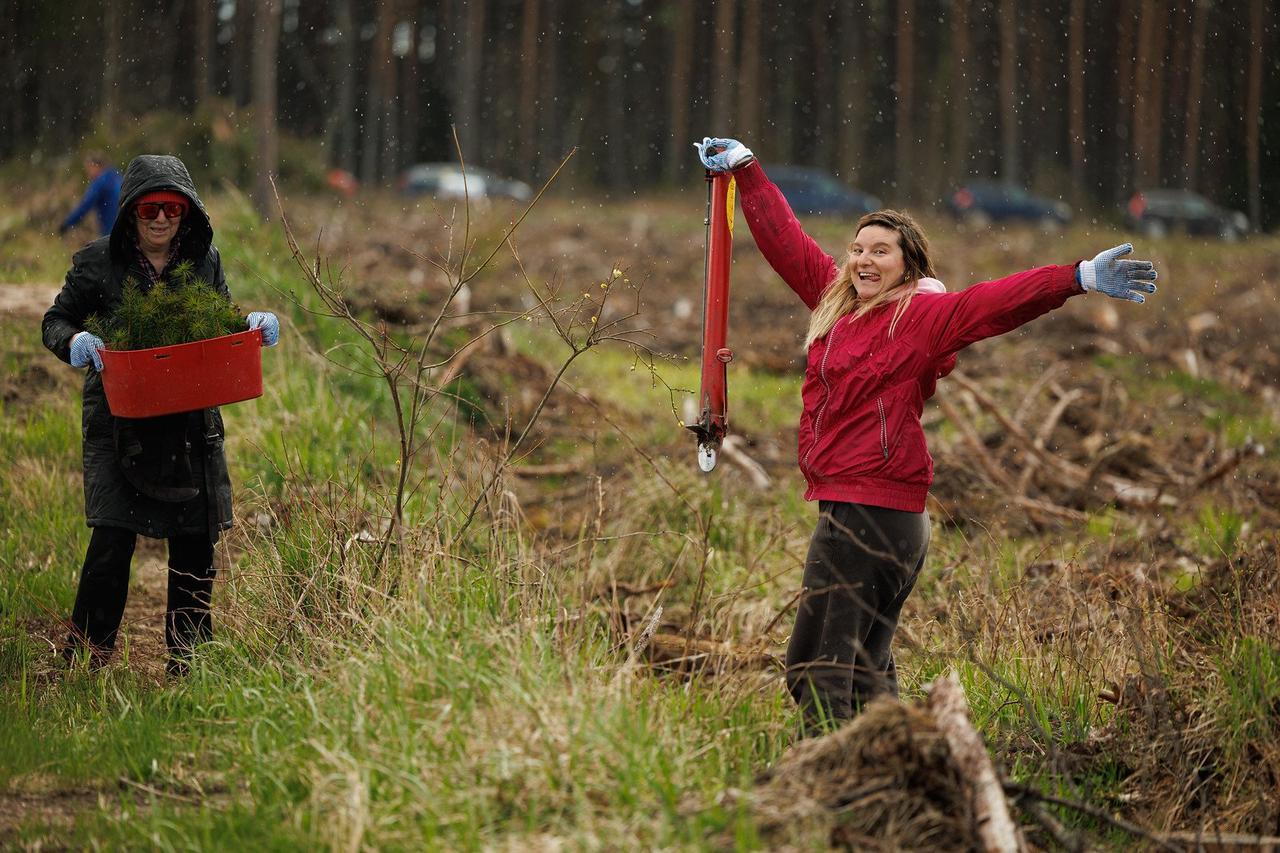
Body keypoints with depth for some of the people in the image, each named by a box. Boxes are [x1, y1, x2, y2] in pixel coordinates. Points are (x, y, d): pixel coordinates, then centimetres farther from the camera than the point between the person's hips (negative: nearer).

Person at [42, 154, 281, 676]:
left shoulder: (203, 260, 5)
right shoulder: (99, 262, -3)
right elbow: (55, 320, 3)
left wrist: (256, 324, -7)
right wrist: (73, 342, -20)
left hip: (192, 425, 3)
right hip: (119, 422, -3)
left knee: (194, 544, 7)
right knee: (112, 540, -12)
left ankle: (186, 659, 22)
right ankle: (88, 653, 5)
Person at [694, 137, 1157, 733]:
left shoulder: (923, 316, -8)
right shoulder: (836, 299, 13)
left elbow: (997, 301, -18)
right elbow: (785, 241, 24)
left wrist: (1078, 278, -30)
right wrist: (745, 168, 30)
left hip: (871, 515, -9)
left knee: (817, 670, -11)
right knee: (866, 670, 14)